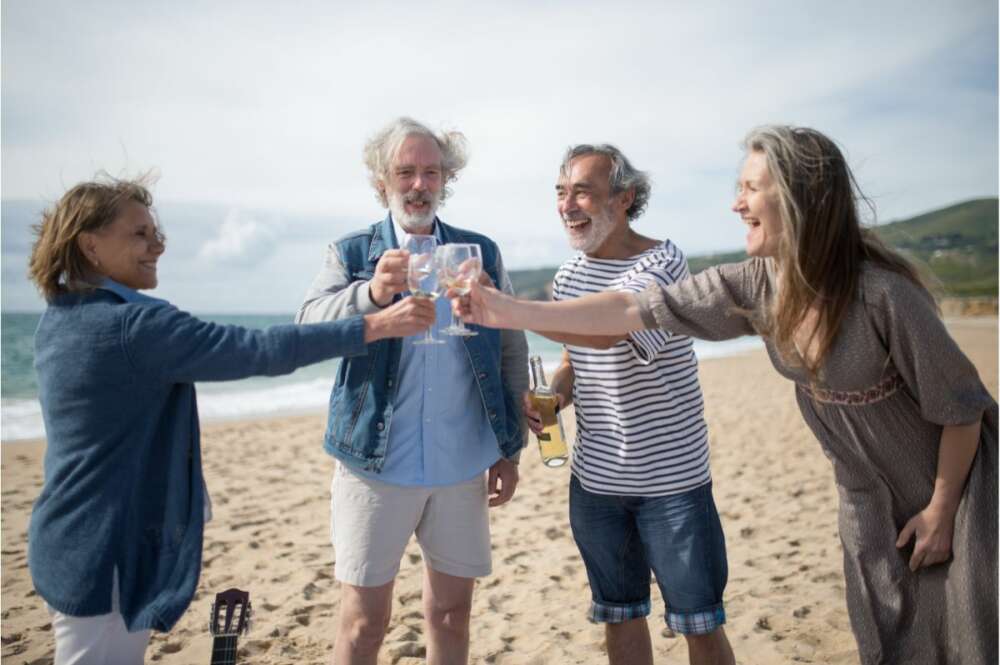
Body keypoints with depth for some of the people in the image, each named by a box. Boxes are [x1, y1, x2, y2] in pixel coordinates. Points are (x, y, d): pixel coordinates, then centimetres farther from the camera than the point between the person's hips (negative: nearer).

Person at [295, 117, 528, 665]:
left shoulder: (482, 252, 6)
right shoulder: (351, 254, 3)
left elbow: (511, 353, 7)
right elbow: (309, 324, -14)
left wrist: (509, 449, 4)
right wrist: (371, 293, -34)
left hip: (463, 468, 2)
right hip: (374, 464, -1)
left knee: (451, 613, 14)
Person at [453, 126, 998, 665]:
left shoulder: (882, 294, -30)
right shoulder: (754, 287, -15)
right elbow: (635, 309, -15)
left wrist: (942, 510, -10)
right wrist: (513, 313, -17)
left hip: (949, 485, -4)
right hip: (866, 497, 4)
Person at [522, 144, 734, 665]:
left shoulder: (662, 263, -16)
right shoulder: (568, 276, 5)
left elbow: (605, 329, -34)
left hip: (671, 478, -5)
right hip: (594, 481, 6)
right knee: (620, 618, 18)